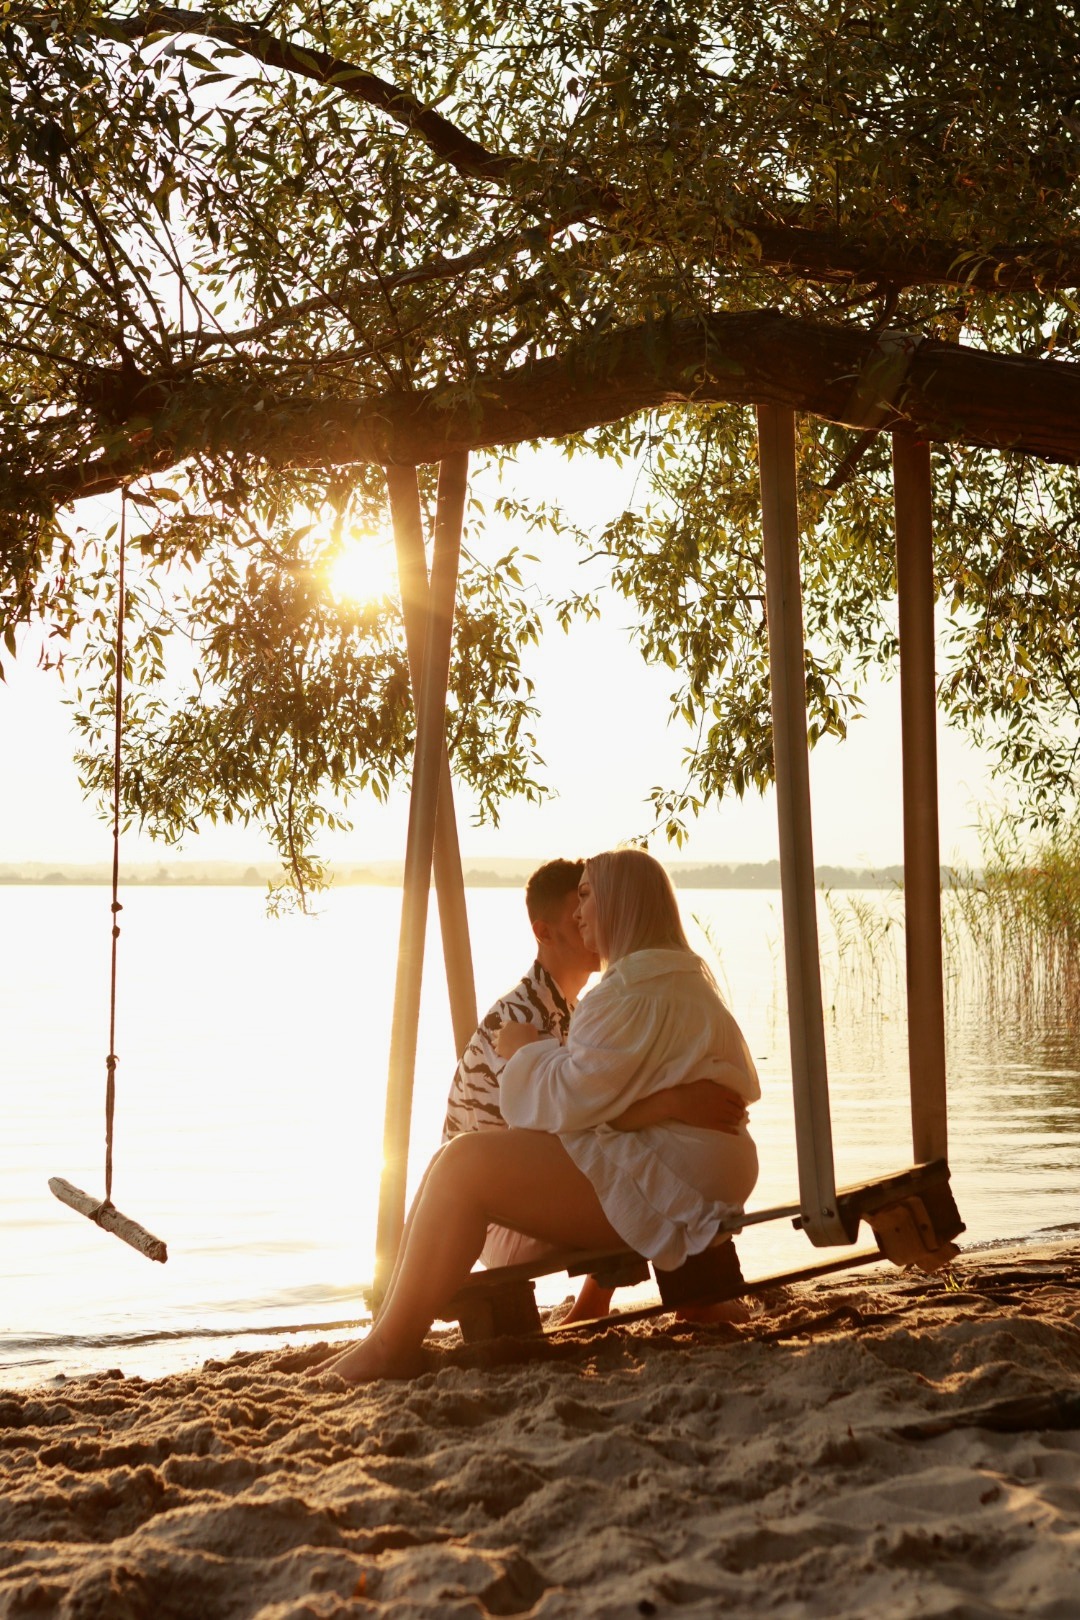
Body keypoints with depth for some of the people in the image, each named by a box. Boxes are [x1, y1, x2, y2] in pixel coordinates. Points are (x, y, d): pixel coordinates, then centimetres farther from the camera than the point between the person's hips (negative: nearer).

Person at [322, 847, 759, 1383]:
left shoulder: (640, 990, -15)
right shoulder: (677, 980, 21)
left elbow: (573, 1096, -20)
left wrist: (526, 1052, -1)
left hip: (658, 1182, -12)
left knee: (464, 1164, -20)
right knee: (455, 1156, 7)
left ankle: (392, 1347, -13)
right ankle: (392, 1332, 1)